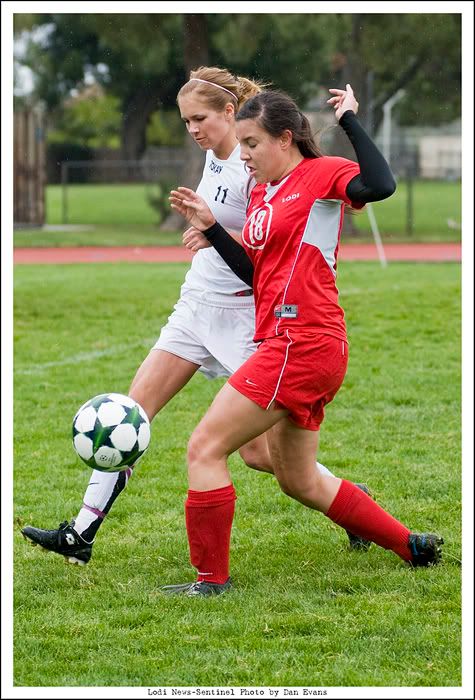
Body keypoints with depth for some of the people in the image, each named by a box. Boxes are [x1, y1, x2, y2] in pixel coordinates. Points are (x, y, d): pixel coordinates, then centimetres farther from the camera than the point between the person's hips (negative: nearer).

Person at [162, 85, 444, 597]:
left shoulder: (322, 174, -7)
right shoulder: (262, 193, 17)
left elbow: (380, 185, -28)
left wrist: (349, 120, -20)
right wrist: (209, 227, 8)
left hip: (302, 341, -10)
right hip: (290, 344, 10)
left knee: (205, 449, -8)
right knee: (299, 482, 18)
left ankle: (211, 579, -1)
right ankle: (412, 546, 25)